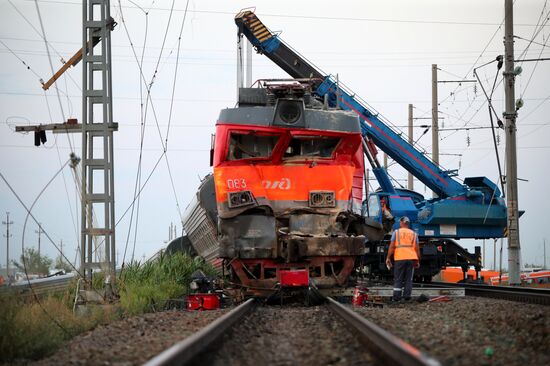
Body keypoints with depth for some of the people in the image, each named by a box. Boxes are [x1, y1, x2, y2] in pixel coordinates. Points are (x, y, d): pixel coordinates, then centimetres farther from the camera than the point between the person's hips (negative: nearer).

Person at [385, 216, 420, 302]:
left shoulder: (396, 232, 3)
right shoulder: (414, 234, 12)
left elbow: (392, 246, -3)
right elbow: (417, 248, 10)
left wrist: (388, 258, 1)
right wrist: (418, 261, 16)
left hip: (399, 258, -2)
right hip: (411, 258, 2)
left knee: (398, 279, 2)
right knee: (408, 279, 7)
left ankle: (396, 297, -2)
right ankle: (407, 296, 3)